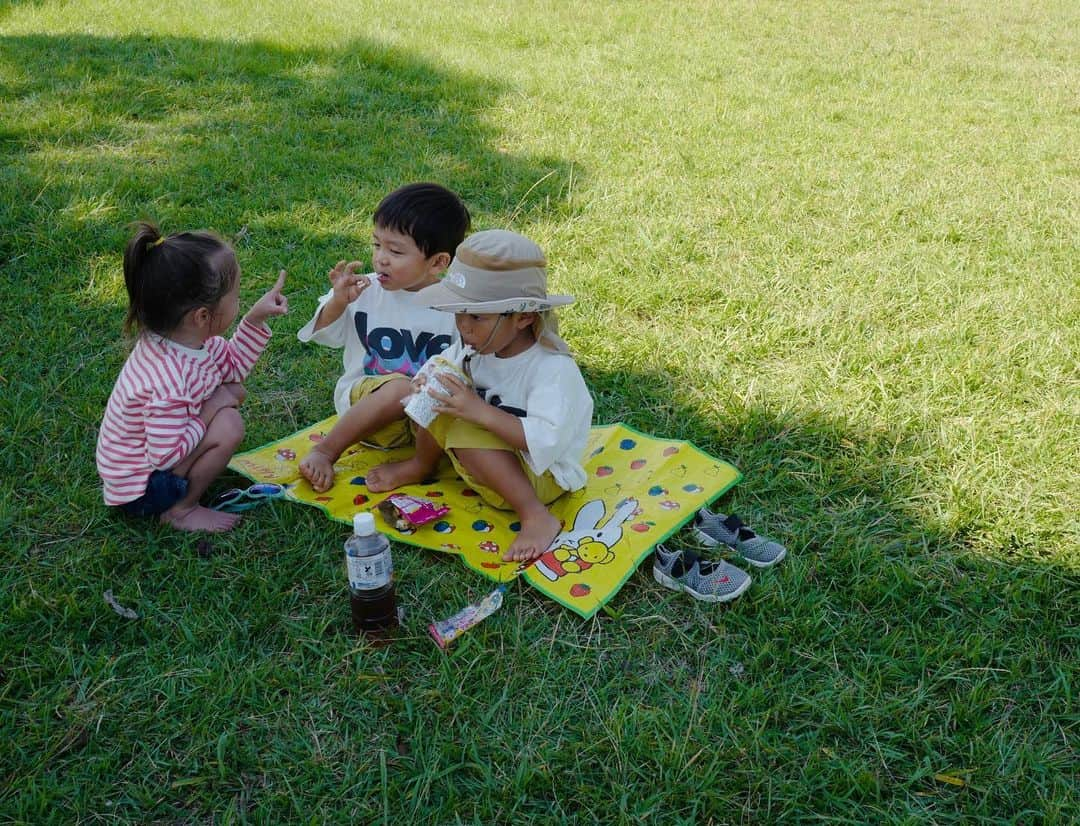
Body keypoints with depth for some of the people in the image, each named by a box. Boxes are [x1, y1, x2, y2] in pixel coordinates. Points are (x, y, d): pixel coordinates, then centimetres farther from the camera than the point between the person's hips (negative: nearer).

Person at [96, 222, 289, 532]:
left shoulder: (191, 338, -10)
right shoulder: (170, 379, -37)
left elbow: (233, 364, 7)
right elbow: (166, 456, -33)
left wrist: (255, 319, -4)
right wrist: (207, 417, -24)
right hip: (140, 489, -9)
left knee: (233, 390, 4)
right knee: (228, 426, -24)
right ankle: (182, 509, -7)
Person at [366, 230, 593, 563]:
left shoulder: (554, 369, -26)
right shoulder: (475, 346, -5)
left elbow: (545, 442, -36)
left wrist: (480, 411, -38)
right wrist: (428, 385, -15)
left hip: (540, 479, -8)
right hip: (489, 458, 8)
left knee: (464, 429, -31)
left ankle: (535, 517, -27)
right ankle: (421, 465, 16)